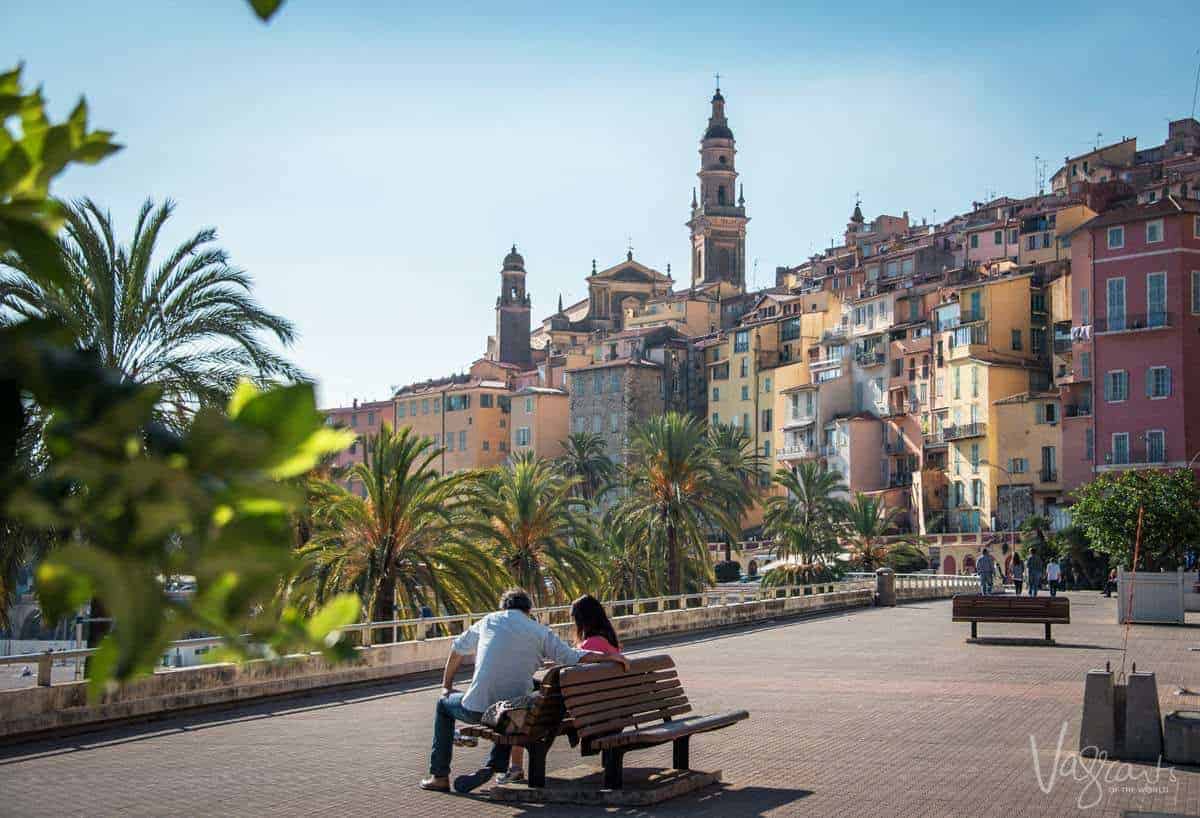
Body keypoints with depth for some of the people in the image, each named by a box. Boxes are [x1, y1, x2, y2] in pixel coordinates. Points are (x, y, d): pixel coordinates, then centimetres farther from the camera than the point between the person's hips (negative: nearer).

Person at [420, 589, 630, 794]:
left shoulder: (489, 621, 10)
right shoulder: (540, 631, 4)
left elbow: (457, 650, 21)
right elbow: (572, 657, -7)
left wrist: (447, 685, 33)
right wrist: (609, 657, 0)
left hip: (477, 709, -1)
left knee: (444, 704, 30)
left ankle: (440, 777, 27)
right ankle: (495, 766, 16)